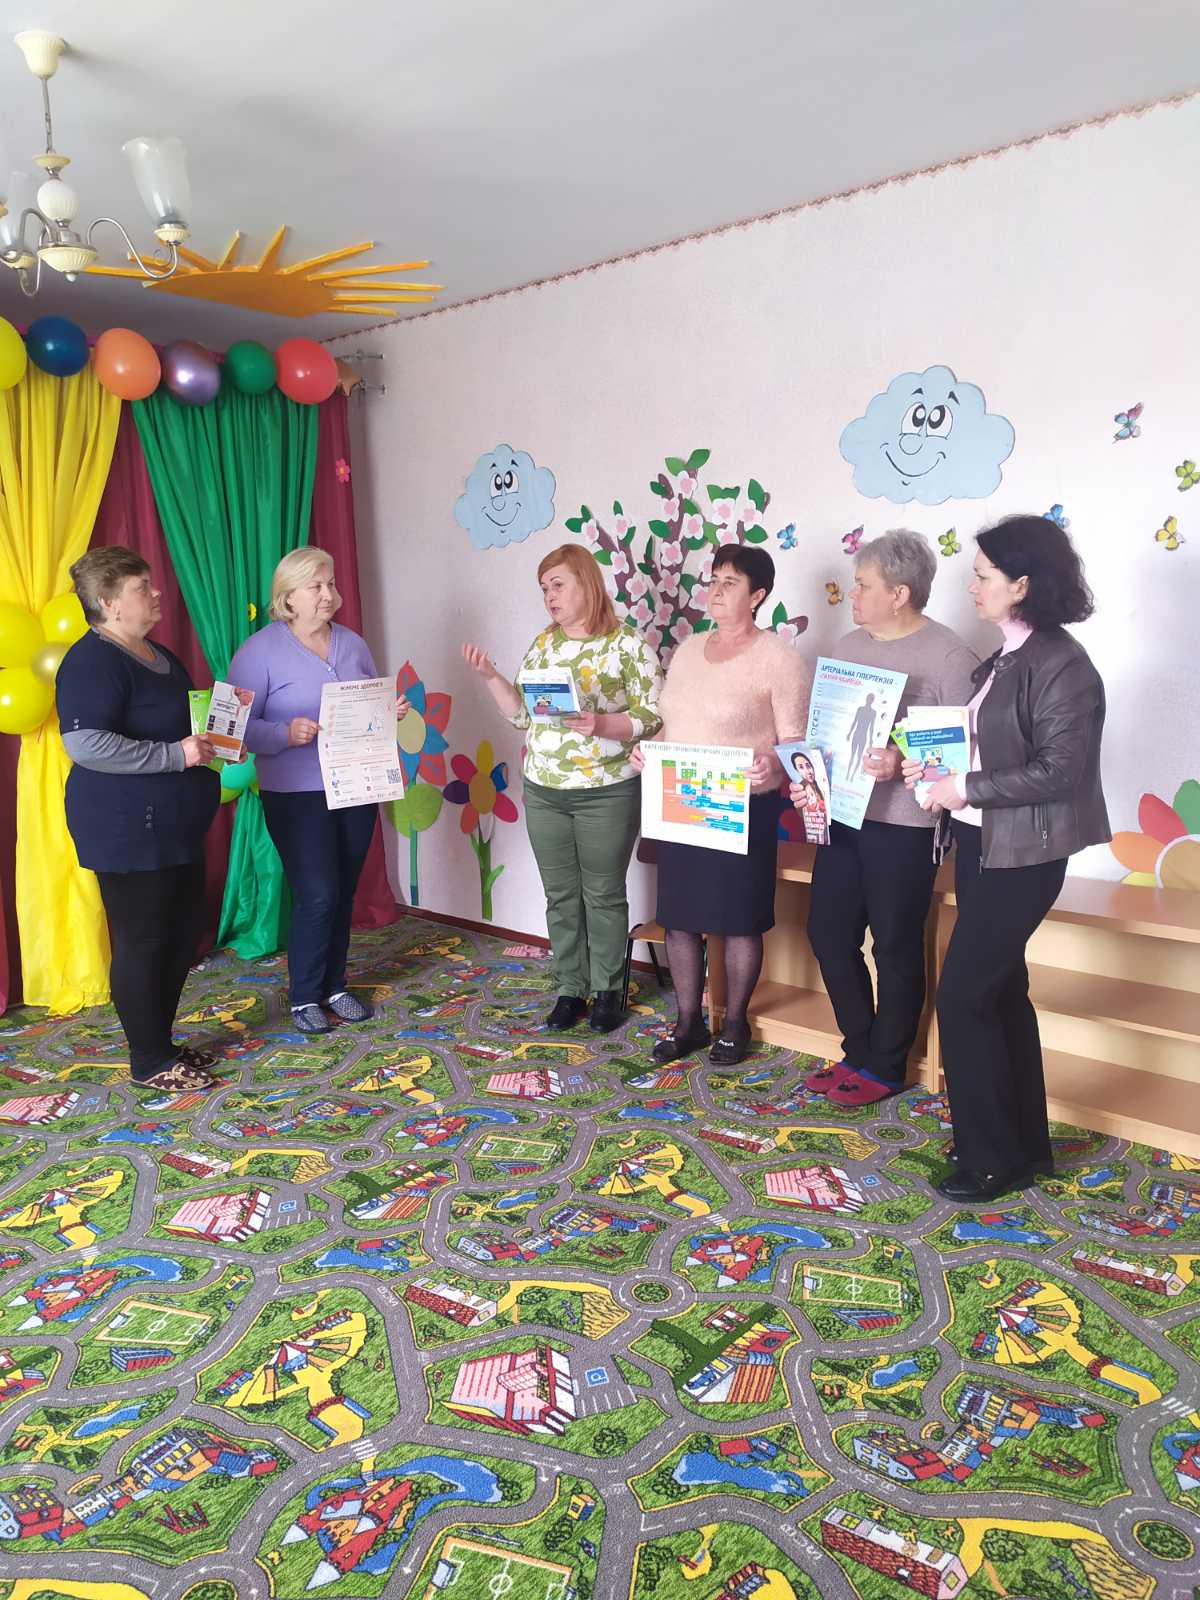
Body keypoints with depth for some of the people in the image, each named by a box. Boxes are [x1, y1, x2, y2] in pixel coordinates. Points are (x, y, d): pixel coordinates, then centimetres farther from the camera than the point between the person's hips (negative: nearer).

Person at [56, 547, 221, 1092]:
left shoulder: (158, 656, 14)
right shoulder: (94, 662, -16)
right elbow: (86, 744, -27)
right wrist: (175, 754, -26)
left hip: (173, 827, 10)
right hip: (128, 831, -10)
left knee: (183, 935, 15)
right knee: (143, 942, 1)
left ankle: (161, 1042, 30)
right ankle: (150, 1062, 15)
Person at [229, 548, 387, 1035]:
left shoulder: (352, 643, 10)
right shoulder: (260, 650, -8)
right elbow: (238, 725, -12)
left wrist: (391, 712, -2)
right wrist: (287, 733, -28)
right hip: (297, 795, -5)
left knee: (344, 893, 12)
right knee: (317, 896, -6)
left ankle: (334, 986, 28)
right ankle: (304, 997, 14)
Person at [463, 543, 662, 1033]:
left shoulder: (628, 645, -8)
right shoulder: (542, 644, 9)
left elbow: (653, 719, -11)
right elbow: (522, 715, 10)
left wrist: (602, 724, -26)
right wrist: (490, 676, -2)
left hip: (606, 794, -5)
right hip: (544, 793, 5)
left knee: (603, 895, 6)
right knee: (560, 896, 11)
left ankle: (606, 990, 22)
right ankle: (570, 989, 24)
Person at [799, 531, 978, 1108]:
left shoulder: (949, 657, -11)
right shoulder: (847, 647, 11)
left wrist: (902, 761, -28)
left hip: (904, 825, -7)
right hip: (842, 815, 7)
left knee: (896, 946, 6)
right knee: (828, 931, 12)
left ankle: (884, 1067, 24)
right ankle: (859, 1048, 31)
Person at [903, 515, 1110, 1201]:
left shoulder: (1062, 665, -17)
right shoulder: (1005, 659, 9)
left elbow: (1059, 772, -21)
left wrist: (965, 787, -18)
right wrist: (937, 765, 1)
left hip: (1022, 854, -9)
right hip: (981, 843, 9)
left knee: (963, 994, -4)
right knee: (1002, 990, 16)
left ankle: (992, 1158, 13)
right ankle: (1025, 1144, 31)